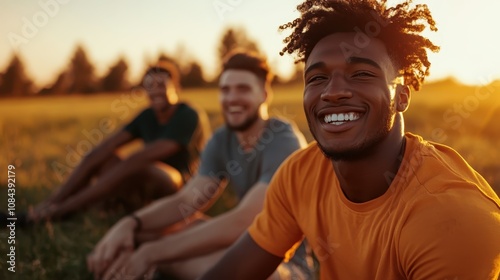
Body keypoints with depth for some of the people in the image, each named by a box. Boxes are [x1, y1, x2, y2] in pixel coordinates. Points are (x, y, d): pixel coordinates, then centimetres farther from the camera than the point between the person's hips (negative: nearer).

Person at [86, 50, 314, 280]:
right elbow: (186, 201, -5)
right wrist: (130, 224, -26)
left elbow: (243, 221, -31)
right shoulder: (221, 141, 3)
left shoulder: (284, 141, -20)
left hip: (288, 260, -7)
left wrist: (152, 253, -31)